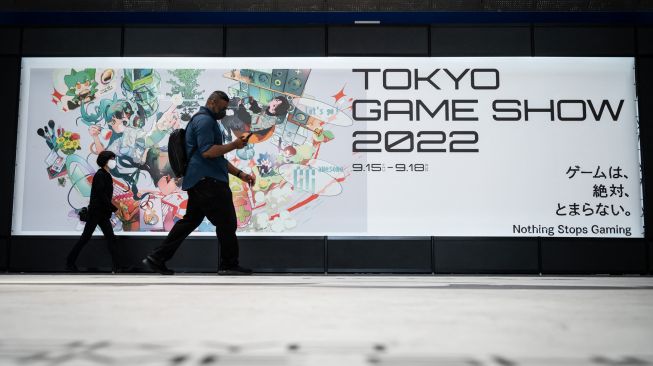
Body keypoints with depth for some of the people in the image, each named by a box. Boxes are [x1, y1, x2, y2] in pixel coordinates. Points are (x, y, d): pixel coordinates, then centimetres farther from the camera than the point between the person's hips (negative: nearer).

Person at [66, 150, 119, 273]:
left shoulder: (106, 175, 14)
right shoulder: (100, 175, -12)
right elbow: (101, 195, -19)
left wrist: (110, 209, 6)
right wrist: (114, 209, -16)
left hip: (103, 213, 8)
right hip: (96, 212, -8)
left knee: (110, 238, 0)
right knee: (86, 237, 0)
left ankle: (115, 266, -2)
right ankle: (70, 262, 12)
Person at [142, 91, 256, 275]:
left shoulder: (207, 121, 27)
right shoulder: (204, 120, -7)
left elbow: (218, 159, 27)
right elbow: (207, 151, -20)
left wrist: (240, 174, 19)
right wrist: (234, 145, -11)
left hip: (199, 182, 10)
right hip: (208, 181, -10)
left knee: (190, 220, 11)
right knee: (226, 222, -3)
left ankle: (157, 258, 13)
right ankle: (229, 265, 6)